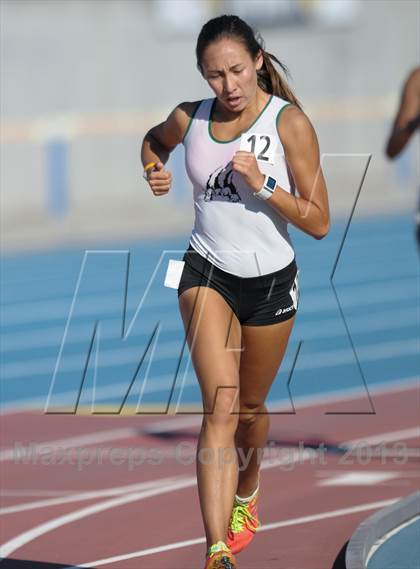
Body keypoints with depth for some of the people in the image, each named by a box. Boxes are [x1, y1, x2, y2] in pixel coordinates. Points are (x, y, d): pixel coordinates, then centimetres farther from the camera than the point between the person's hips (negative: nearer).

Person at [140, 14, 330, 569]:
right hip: (207, 273, 0)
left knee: (250, 406, 18)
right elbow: (153, 140, 23)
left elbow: (319, 222, -12)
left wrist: (262, 185, -24)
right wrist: (154, 170, 2)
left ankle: (246, 492, 51)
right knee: (220, 407, -17)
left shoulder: (289, 123, -13)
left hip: (271, 281, 0)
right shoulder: (190, 119, -3)